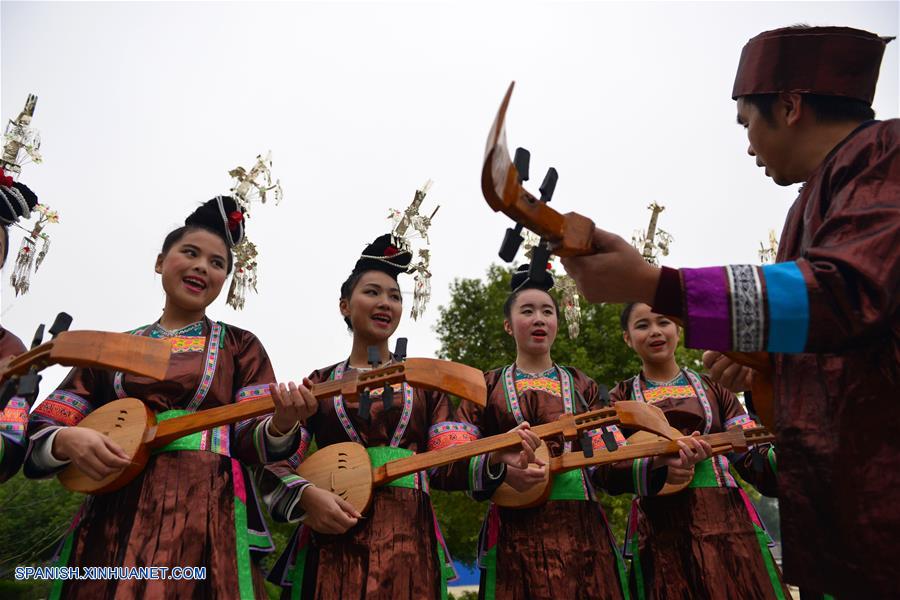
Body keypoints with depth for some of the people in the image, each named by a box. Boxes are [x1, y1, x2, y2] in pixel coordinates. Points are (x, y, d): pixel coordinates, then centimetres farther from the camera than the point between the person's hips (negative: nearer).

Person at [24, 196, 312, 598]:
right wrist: (66, 440, -14)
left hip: (209, 512, -2)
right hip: (113, 513, 2)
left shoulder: (239, 346, 8)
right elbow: (39, 429, 10)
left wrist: (281, 424, -25)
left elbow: (250, 438, -2)